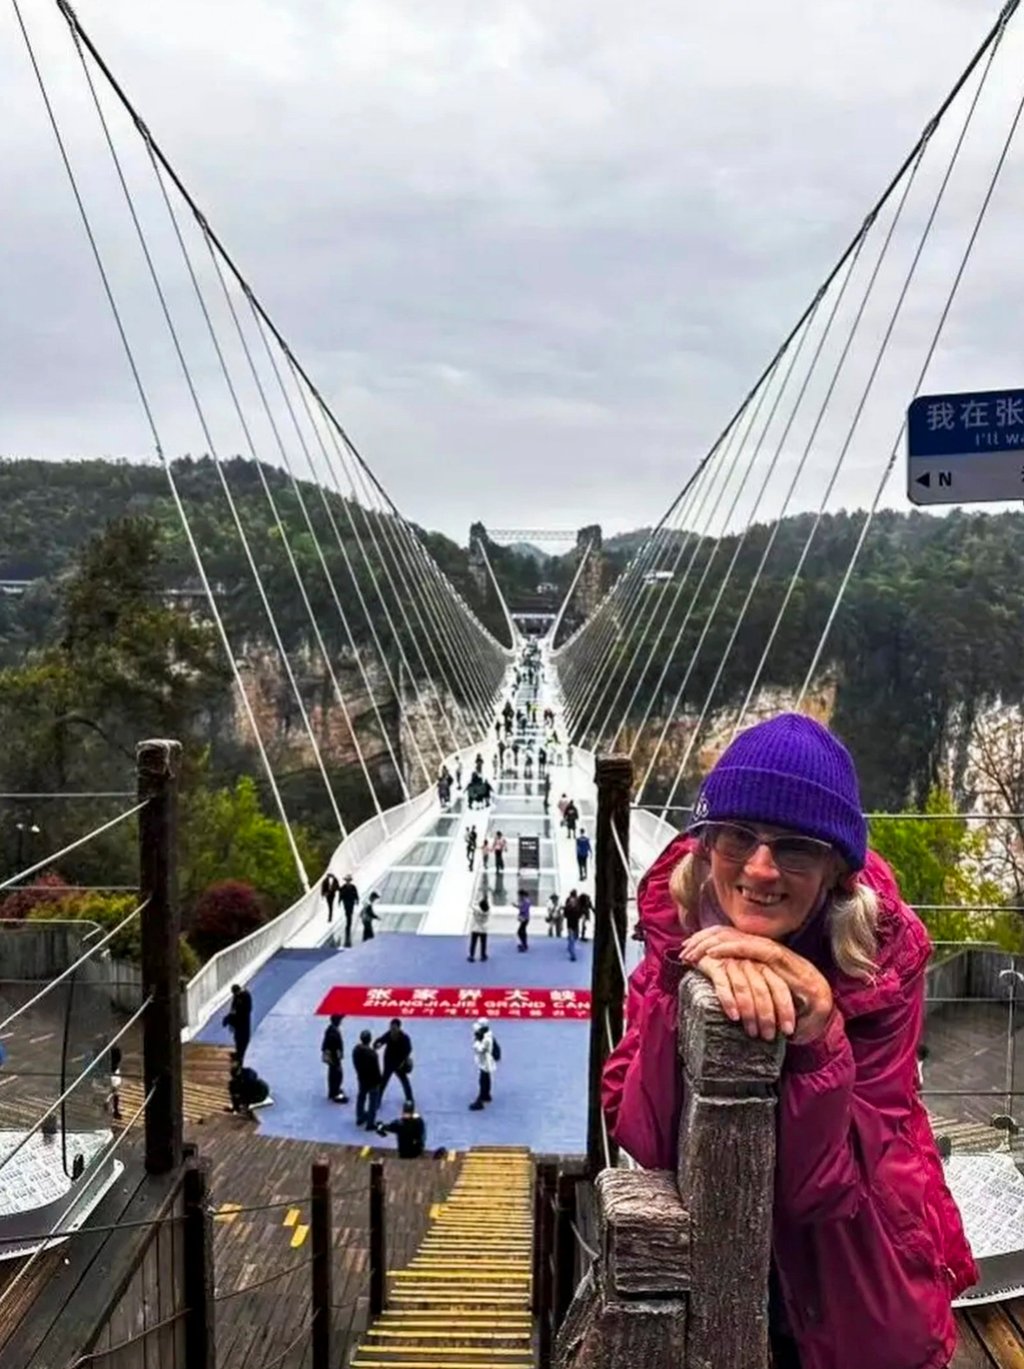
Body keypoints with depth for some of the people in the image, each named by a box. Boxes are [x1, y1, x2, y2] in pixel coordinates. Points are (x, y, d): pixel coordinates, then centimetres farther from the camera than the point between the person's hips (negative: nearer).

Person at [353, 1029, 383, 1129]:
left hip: (361, 1078, 7)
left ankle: (360, 1118, 44)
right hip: (372, 1080, -7)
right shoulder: (372, 1054, -34)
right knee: (373, 1101, 11)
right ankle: (370, 1123, 20)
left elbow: (355, 1063, 2)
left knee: (361, 1097, 26)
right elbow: (376, 1069, -24)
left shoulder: (356, 1049, -13)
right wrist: (378, 1081, -9)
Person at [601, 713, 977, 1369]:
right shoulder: (676, 929, -18)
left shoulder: (884, 958, -22)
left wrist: (815, 1035, -39)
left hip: (852, 1281, -1)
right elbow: (642, 1140, -25)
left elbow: (821, 1186, -24)